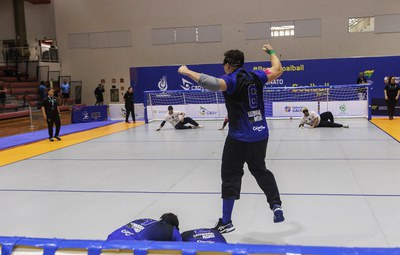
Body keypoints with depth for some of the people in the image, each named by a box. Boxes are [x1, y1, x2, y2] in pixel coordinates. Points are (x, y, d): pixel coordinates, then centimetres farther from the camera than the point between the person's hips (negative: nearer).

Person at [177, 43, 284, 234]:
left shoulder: (231, 80, -11)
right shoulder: (255, 76, 7)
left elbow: (213, 84, -32)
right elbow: (277, 70, 21)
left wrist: (187, 72, -25)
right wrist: (271, 52, 37)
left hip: (239, 138, -6)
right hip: (261, 135, 6)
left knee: (231, 177, 3)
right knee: (260, 170, 25)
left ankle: (226, 222, 10)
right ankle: (276, 205, 19)